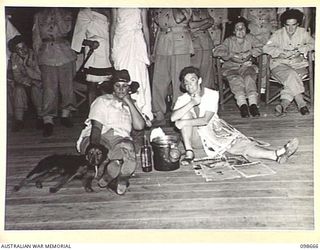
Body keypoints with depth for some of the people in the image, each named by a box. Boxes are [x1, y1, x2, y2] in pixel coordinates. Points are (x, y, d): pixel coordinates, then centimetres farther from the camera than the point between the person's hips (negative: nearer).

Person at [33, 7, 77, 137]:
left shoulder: (66, 14, 13)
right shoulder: (39, 16, 15)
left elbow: (66, 29, -7)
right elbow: (36, 38, 14)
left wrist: (57, 13, -5)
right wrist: (38, 55, 6)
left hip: (65, 54, 1)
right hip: (47, 56, 0)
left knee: (67, 86, 3)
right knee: (49, 88, -7)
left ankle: (65, 114, 19)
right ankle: (48, 120, -7)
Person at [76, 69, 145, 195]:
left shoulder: (132, 105, 23)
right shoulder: (102, 101, 10)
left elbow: (139, 126, 3)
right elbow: (96, 127, -6)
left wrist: (129, 103, 2)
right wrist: (94, 145, -26)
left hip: (121, 140, 3)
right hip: (100, 139, -3)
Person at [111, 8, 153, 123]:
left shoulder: (141, 7, 9)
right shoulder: (116, 7, 11)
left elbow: (145, 27, 11)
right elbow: (113, 25, 14)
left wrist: (148, 50, 9)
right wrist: (112, 49, 9)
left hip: (137, 42, -1)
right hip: (120, 41, 1)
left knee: (139, 74, -8)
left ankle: (142, 111, -7)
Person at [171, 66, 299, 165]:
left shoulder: (212, 94, -8)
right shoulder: (183, 99, -2)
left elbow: (206, 120, -20)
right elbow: (173, 118, -25)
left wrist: (184, 123, -26)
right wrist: (192, 103, -32)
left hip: (213, 131, -1)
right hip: (194, 137, 1)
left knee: (239, 144, -26)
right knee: (186, 112, -24)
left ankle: (276, 154, -46)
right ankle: (189, 151, -28)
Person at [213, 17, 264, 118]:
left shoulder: (250, 38, 14)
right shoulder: (229, 41, 8)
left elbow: (260, 47, 3)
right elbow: (216, 51, -5)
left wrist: (249, 53, -13)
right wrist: (231, 55, -16)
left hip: (247, 65, 1)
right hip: (231, 67, -1)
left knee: (249, 76, -35)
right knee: (235, 79, -35)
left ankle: (253, 103, -45)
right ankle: (242, 104, -46)